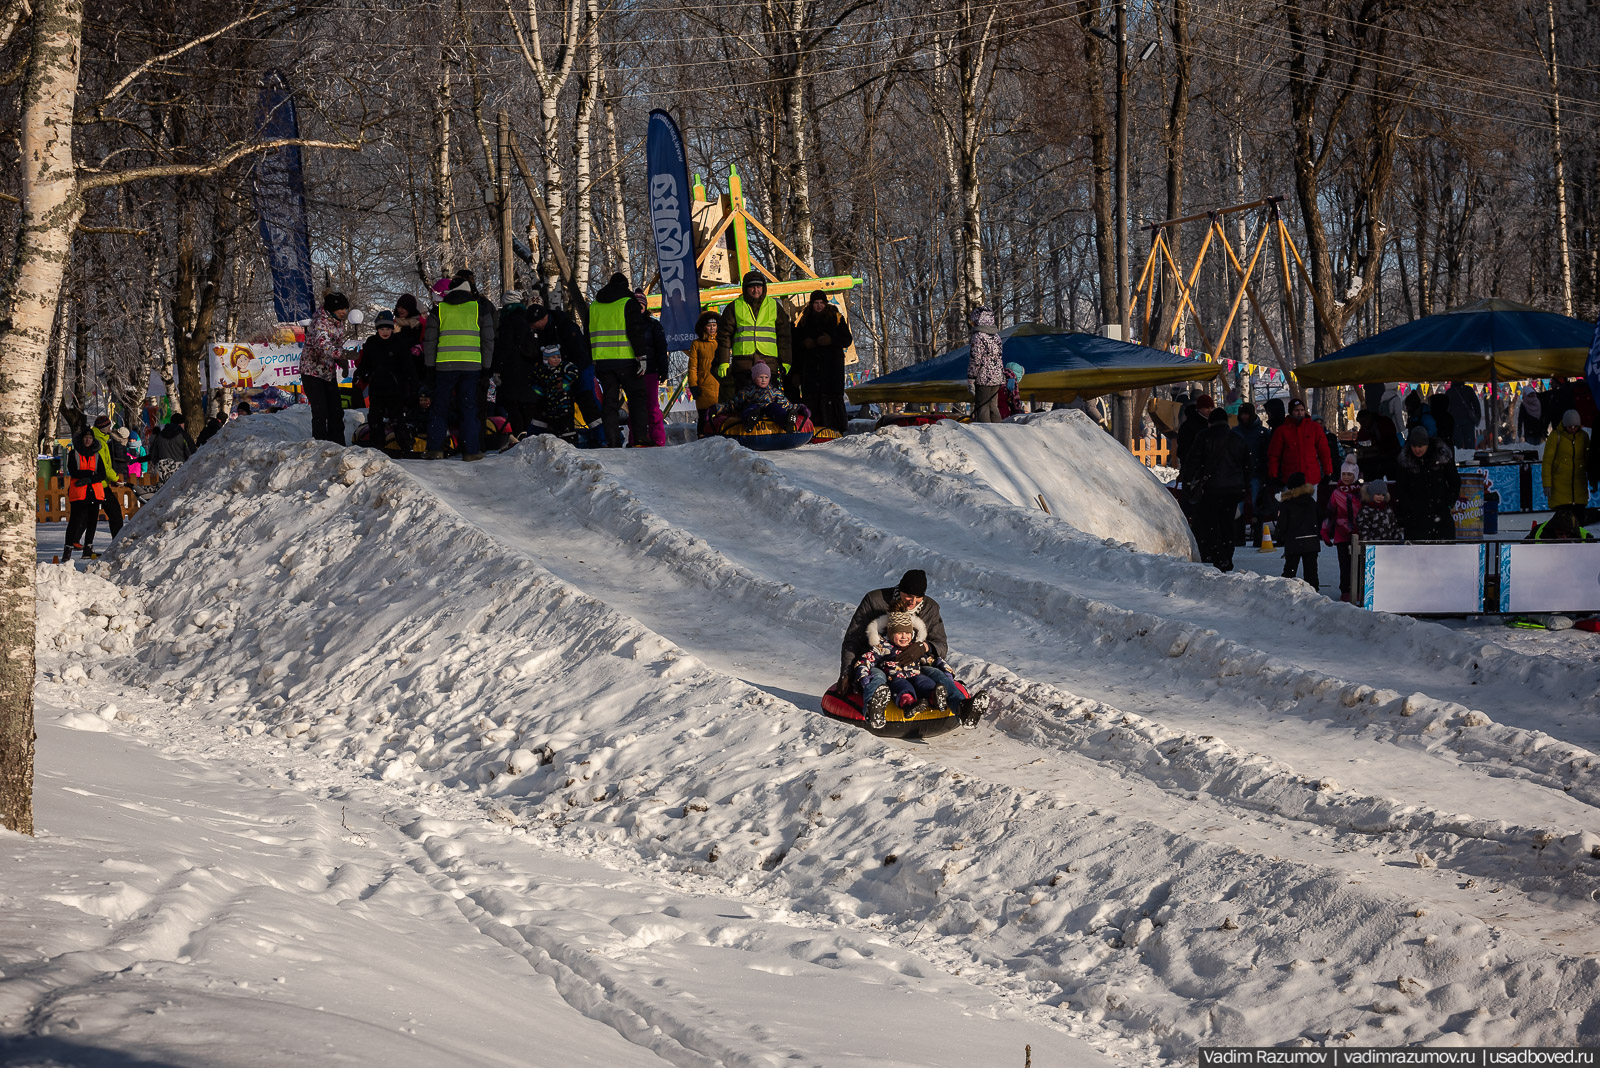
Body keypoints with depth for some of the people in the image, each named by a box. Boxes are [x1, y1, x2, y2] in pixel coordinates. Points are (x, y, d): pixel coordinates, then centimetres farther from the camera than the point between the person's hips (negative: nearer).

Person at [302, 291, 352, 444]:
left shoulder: (339, 322, 4)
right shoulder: (320, 322, -23)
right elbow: (323, 345, -40)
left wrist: (343, 363, 1)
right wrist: (344, 355, -55)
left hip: (329, 372, 8)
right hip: (313, 371, -8)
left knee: (336, 411, 9)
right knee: (320, 412, -12)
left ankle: (337, 446, 17)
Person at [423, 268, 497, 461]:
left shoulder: (439, 309, 5)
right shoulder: (480, 308, 4)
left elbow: (429, 339, 7)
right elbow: (488, 339, 6)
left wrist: (429, 365, 13)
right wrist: (486, 365, 12)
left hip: (444, 364, 0)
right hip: (472, 365, 0)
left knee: (440, 407, 9)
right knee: (469, 408, 4)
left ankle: (435, 448, 5)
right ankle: (471, 450, 1)